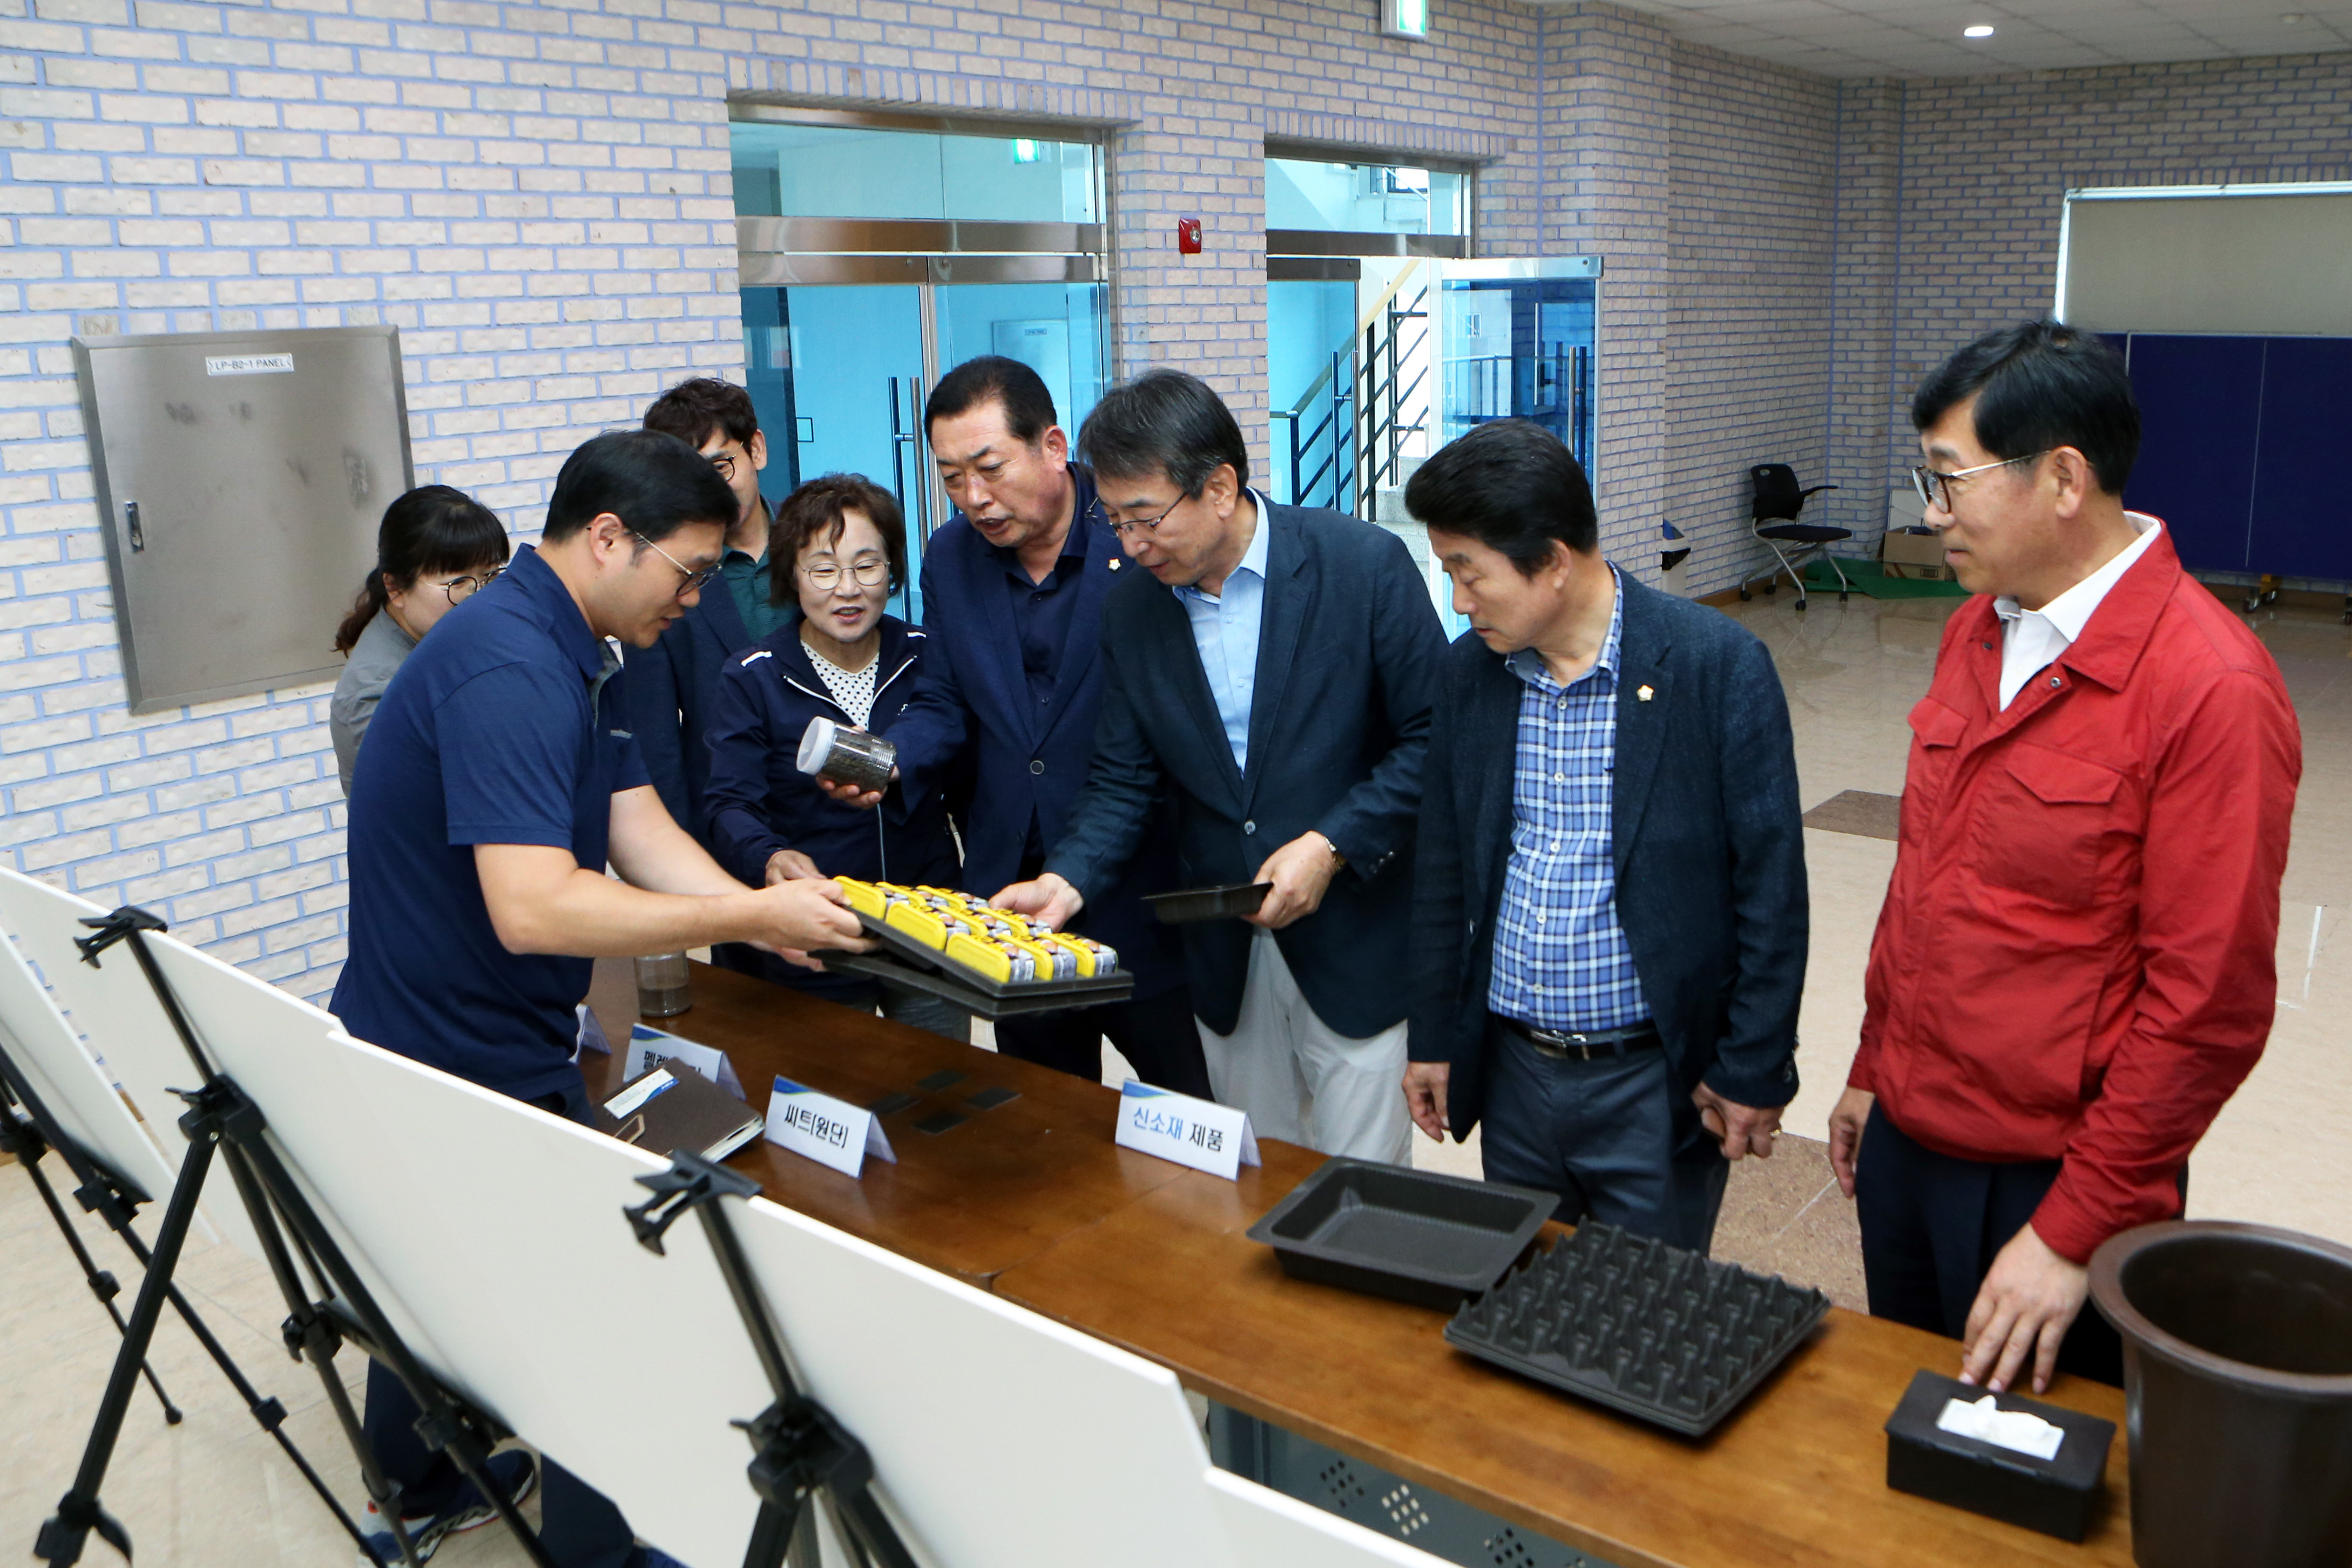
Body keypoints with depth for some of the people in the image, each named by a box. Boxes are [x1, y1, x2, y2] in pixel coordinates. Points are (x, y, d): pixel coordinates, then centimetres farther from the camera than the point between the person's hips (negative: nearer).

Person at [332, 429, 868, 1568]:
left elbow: (643, 831, 1)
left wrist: (770, 918, -13)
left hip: (419, 1041, 11)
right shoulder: (509, 670, -28)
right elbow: (532, 907, -36)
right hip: (466, 1065, -11)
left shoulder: (570, 654, 6)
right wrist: (755, 915, -30)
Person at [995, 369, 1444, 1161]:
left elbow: (1436, 735, -9)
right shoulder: (1130, 609, 1)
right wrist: (1068, 879, -13)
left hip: (1357, 947, -4)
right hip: (1225, 958, 4)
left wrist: (1332, 846, -18)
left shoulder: (1364, 565, -12)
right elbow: (1123, 781, 4)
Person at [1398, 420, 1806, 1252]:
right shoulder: (1467, 670, 1)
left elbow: (1771, 881, -10)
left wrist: (1753, 1070, -9)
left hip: (1655, 1082, -4)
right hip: (1511, 1070, 5)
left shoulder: (1717, 665, -14)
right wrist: (1433, 1040, 10)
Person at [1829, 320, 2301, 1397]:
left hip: (2048, 1179, -7)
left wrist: (2075, 1233, -16)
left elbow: (2207, 1004, -19)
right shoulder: (1978, 630, 5)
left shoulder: (2210, 690, -20)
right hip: (1907, 1138, 7)